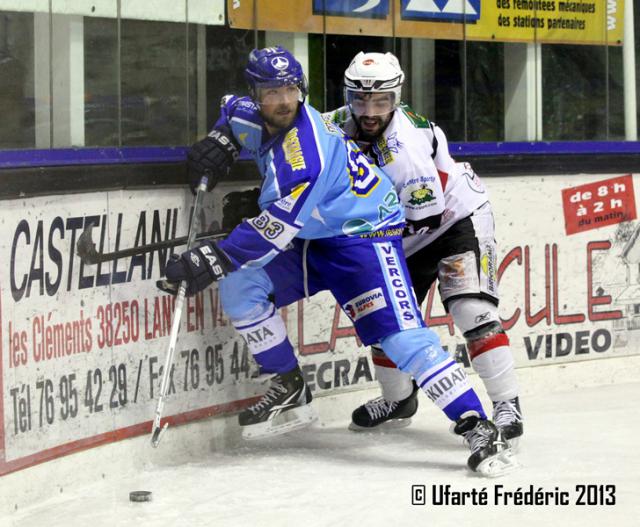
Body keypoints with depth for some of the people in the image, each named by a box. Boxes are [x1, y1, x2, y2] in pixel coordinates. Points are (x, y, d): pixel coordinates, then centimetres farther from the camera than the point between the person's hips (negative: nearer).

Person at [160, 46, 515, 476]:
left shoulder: (306, 156, -31)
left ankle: (478, 429, -23)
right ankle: (290, 391, 6)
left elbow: (274, 231, -33)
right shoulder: (259, 118, -5)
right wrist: (222, 142, 1)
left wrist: (213, 261, -34)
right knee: (239, 284, -7)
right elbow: (236, 109, 22)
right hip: (314, 239, 9)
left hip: (364, 234, -9)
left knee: (401, 335, -23)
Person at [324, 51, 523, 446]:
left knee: (472, 310, -23)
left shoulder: (406, 139, -32)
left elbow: (427, 213, -32)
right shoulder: (339, 125, -10)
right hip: (405, 239, 8)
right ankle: (400, 400, 32)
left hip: (458, 218, -8)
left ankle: (508, 406, -20)